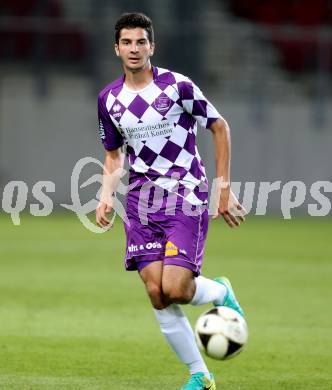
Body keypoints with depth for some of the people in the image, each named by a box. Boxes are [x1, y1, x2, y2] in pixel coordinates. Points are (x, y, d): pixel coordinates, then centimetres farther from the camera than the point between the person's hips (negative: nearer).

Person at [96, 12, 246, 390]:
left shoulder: (178, 86, -8)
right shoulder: (109, 99, 5)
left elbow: (220, 128, 2)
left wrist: (223, 188, 0)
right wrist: (106, 197, 1)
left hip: (186, 195, -4)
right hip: (142, 199, 4)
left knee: (175, 289, -18)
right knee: (156, 294, -6)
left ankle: (221, 291, 18)